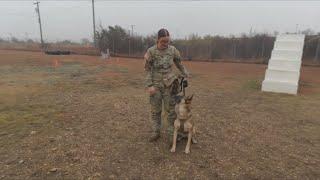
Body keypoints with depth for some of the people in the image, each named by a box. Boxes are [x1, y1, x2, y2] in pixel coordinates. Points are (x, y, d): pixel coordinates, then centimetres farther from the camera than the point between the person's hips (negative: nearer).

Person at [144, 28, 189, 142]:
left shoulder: (173, 50, -1)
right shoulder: (151, 51, -6)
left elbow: (179, 64, 13)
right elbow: (147, 69, -5)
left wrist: (185, 75, 8)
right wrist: (149, 85, -11)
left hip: (169, 85, 1)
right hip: (155, 85, 0)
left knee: (171, 109, 4)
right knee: (155, 110, 9)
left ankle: (171, 133, 18)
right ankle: (155, 132, 24)